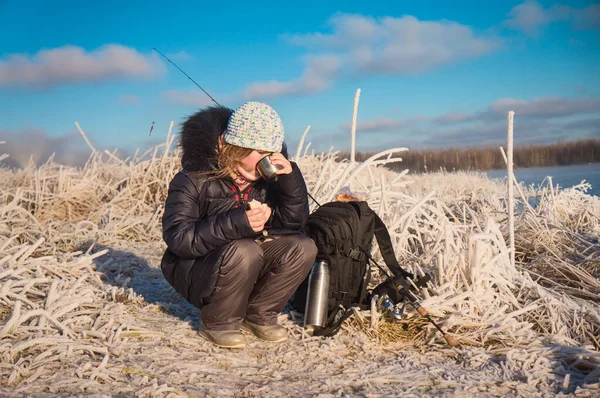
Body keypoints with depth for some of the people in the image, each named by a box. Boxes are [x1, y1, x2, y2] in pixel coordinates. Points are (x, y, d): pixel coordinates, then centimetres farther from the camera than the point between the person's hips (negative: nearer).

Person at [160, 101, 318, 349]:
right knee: (244, 251, -36)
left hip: (246, 270, 6)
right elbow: (177, 237, -28)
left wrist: (290, 177, -18)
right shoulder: (195, 179, -19)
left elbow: (295, 222, -2)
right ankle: (218, 322, -10)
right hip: (195, 272, -5)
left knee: (303, 248, -13)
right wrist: (236, 223, -39)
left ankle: (259, 315, 3)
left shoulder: (264, 178, -2)